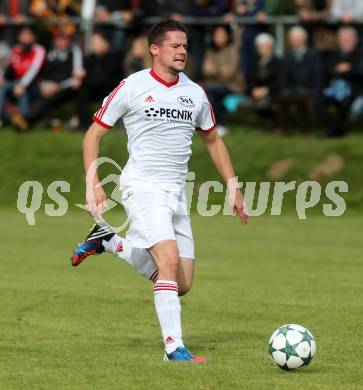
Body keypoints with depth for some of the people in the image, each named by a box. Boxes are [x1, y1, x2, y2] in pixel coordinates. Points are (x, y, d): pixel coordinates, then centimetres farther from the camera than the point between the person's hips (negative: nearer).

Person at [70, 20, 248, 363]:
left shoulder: (195, 93, 10)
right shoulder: (132, 87, -3)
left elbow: (213, 141, 24)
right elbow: (93, 134, 2)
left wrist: (233, 188, 18)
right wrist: (93, 183, -9)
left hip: (176, 193, 6)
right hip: (142, 187, -6)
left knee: (182, 284, 3)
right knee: (170, 260, -24)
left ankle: (108, 241, 22)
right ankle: (173, 347, -19)